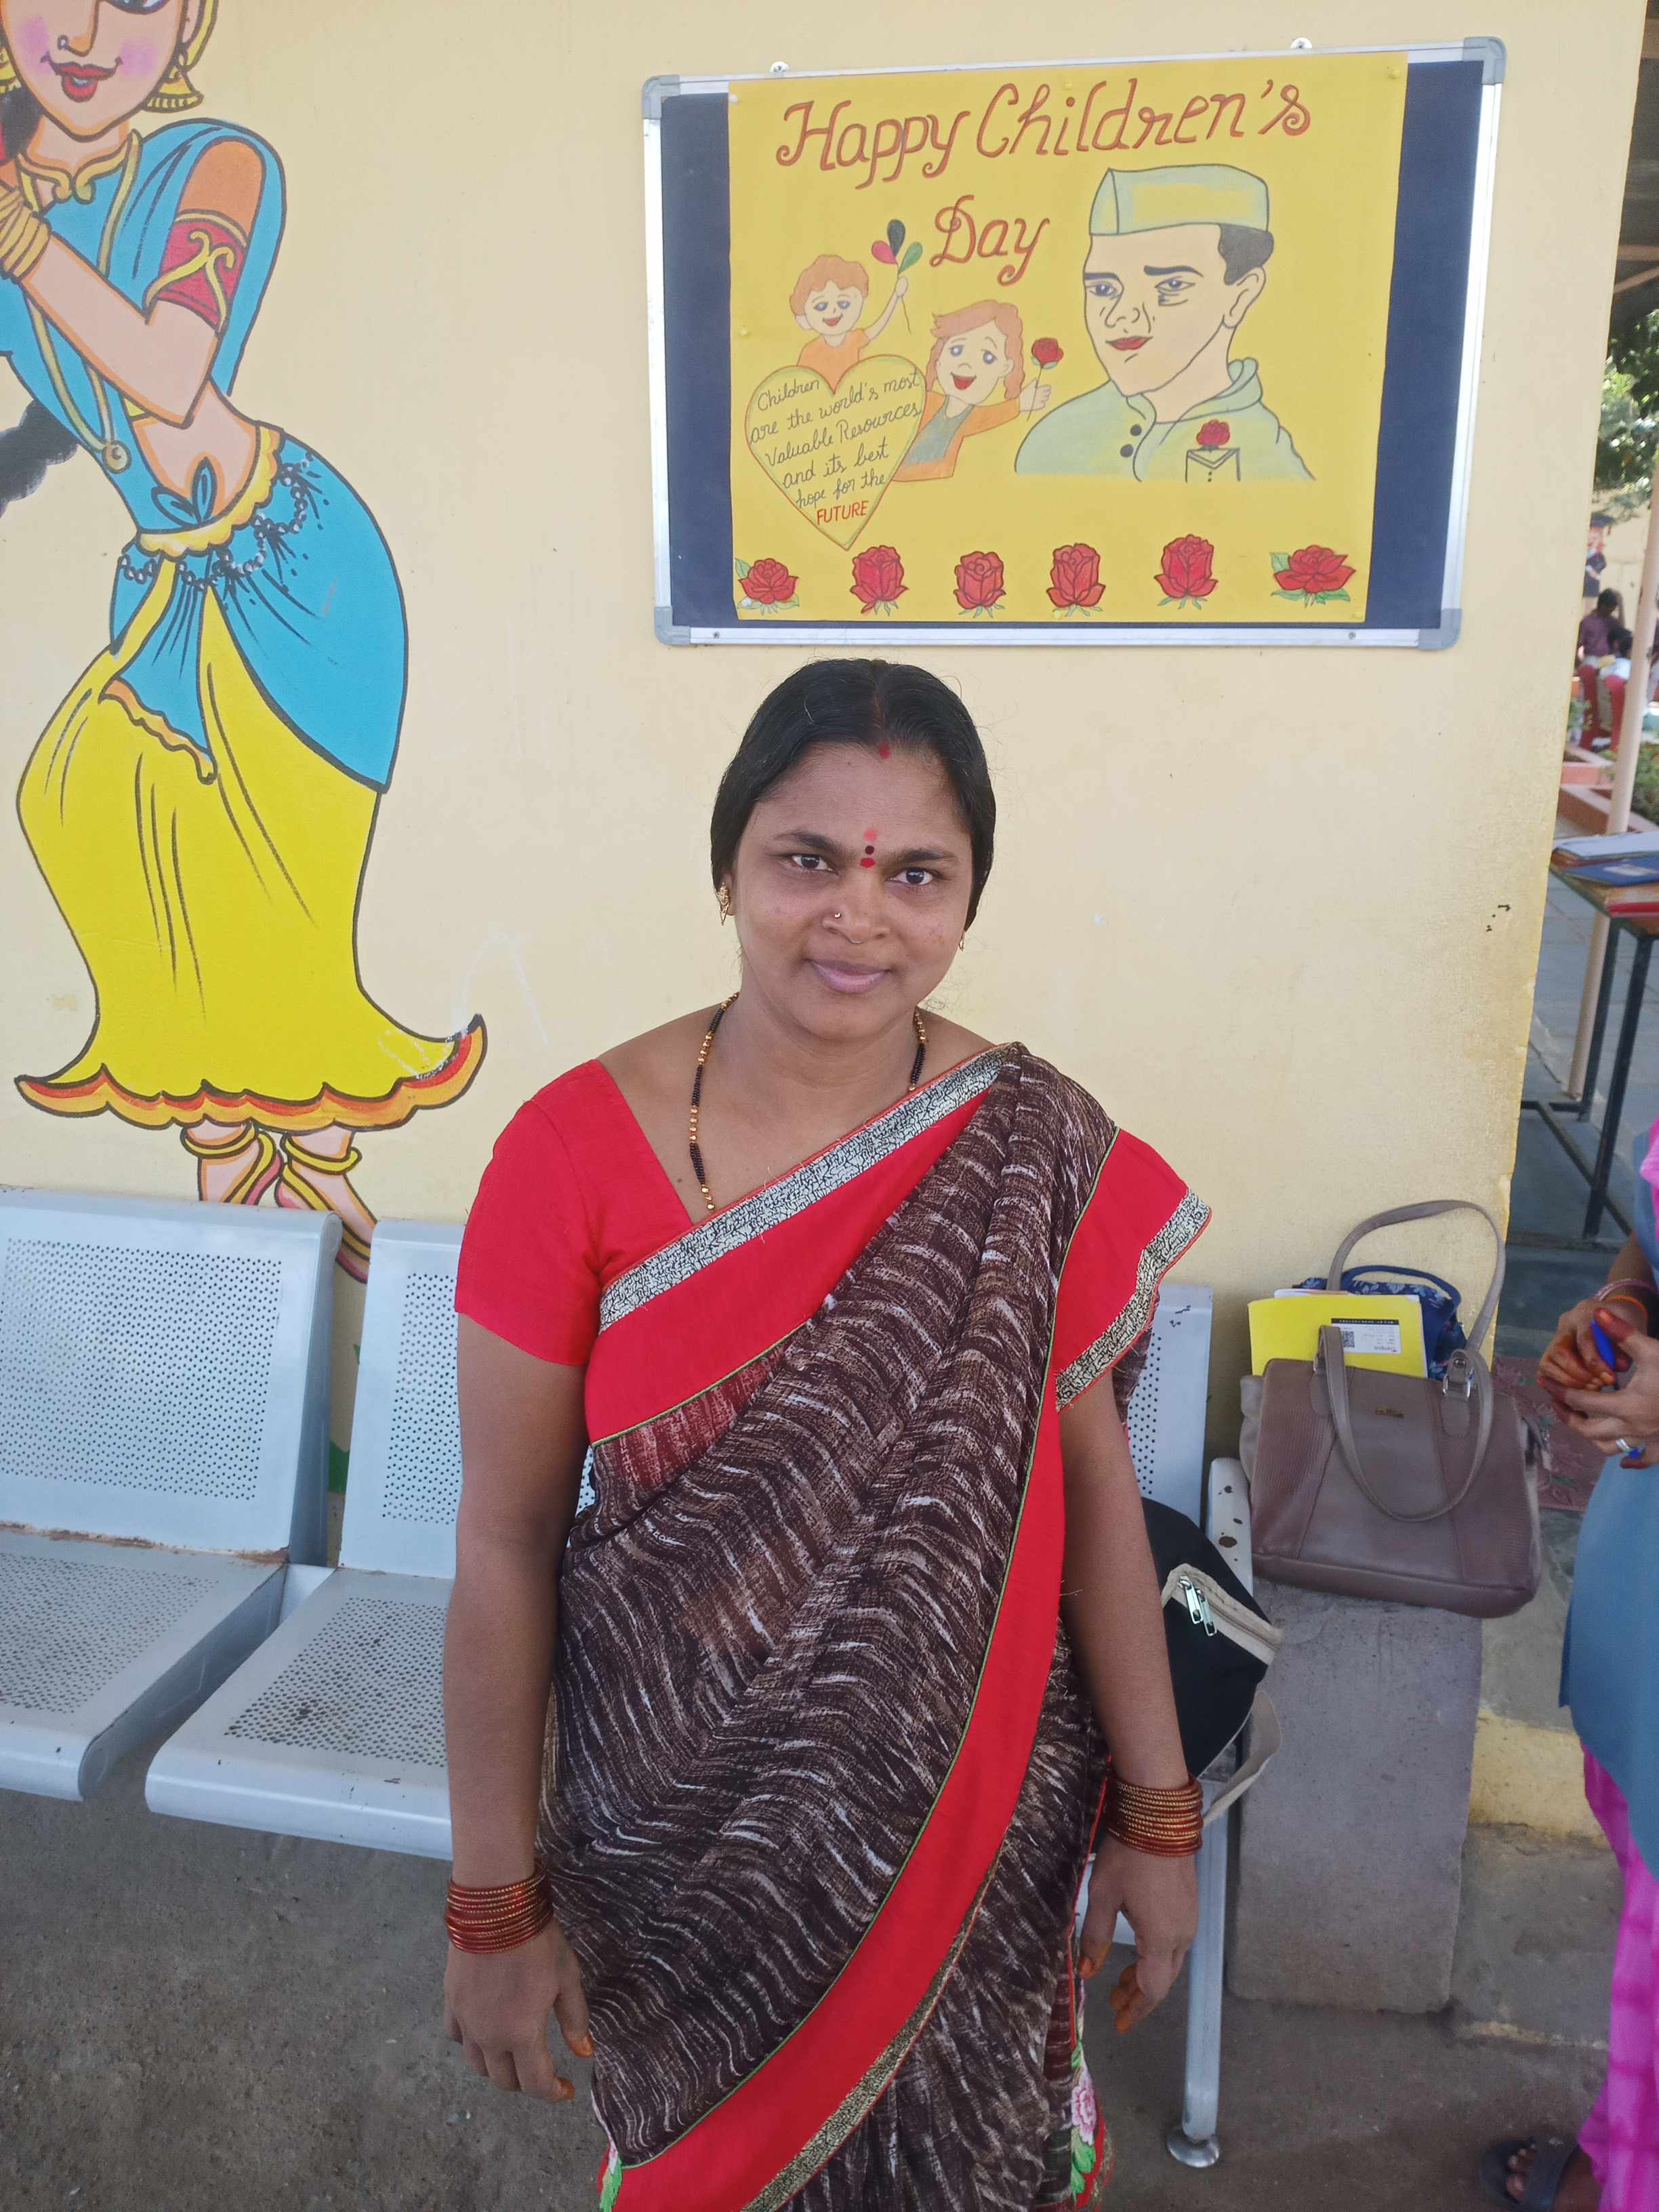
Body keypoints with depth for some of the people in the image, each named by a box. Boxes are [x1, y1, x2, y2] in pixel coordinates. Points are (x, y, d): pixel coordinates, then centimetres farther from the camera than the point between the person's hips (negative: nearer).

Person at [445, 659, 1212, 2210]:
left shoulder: (1035, 1150, -12)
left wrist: (1157, 1815, 2)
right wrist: (493, 1903, -4)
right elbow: (505, 1546, -10)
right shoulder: (573, 1152, -16)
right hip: (674, 1829, 0)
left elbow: (1092, 1489, -3)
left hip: (972, 1818, 1)